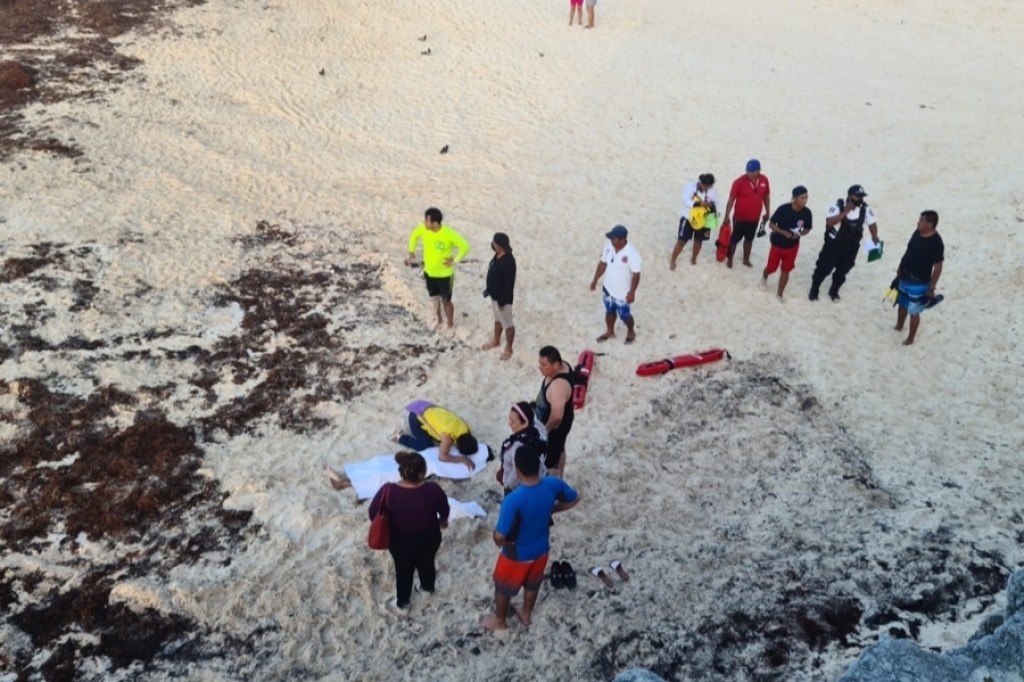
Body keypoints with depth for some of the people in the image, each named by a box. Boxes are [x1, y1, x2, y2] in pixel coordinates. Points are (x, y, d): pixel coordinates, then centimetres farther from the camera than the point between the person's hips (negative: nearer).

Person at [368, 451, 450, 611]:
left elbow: (373, 514, -13)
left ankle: (402, 601, 47)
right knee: (426, 563, 30)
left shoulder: (388, 491, -28)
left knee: (403, 569, 26)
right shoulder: (433, 490, -28)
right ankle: (427, 587, 57)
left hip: (399, 540, 0)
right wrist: (443, 521, 15)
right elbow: (444, 510, -8)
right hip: (428, 538, 0)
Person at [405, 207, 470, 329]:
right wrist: (411, 252, 5)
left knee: (446, 301, 11)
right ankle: (439, 320, 47)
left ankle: (450, 325, 34)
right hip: (429, 272, 5)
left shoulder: (449, 234, -29)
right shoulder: (423, 228, -15)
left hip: (445, 274, -5)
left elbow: (465, 246, -21)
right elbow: (414, 235, 7)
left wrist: (454, 261, -18)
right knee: (435, 298, 23)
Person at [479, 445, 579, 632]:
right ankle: (526, 614, 55)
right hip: (541, 549, 5)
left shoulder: (513, 500, -39)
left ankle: (499, 621, 48)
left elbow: (500, 536, -33)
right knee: (532, 583, 32)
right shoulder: (553, 484, -24)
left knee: (503, 586, 25)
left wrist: (499, 541, -9)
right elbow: (574, 499, -4)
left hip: (517, 554, -4)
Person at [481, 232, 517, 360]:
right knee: (498, 319, 28)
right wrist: (488, 289, 19)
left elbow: (509, 284, -27)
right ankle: (496, 340, 49)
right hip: (494, 295, 9)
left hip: (503, 298, -9)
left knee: (507, 323, 10)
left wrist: (502, 301, -21)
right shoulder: (498, 256, -4)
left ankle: (508, 348, 27)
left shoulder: (508, 262, -32)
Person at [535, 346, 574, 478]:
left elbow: (556, 416, -34)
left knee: (549, 461, 9)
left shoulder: (558, 385, -40)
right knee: (558, 450, 30)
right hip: (561, 422, 10)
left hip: (555, 426, -10)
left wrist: (545, 430, -16)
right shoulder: (563, 366, -11)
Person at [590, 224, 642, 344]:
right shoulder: (609, 246, -10)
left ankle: (631, 331, 45)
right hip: (608, 287, 6)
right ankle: (610, 331, 50)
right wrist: (595, 280, 9)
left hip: (622, 292, -5)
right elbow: (603, 263, 4)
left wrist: (632, 292, -18)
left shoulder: (632, 253, -29)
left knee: (624, 315, 15)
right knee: (609, 311, 25)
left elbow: (636, 274, -21)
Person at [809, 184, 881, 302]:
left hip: (851, 246, 4)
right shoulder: (838, 205, -22)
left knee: (843, 270, 14)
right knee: (824, 267, 3)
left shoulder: (865, 209, -11)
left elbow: (872, 223, 3)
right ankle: (814, 290, 25)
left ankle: (834, 291, 37)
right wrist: (845, 212, -36)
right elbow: (829, 222, -33)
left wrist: (875, 237, -13)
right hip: (834, 243, -3)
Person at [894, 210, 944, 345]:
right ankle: (899, 326, 48)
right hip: (904, 278, 8)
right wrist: (900, 268, 19)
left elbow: (938, 267, -19)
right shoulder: (917, 233, -2)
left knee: (913, 311, 6)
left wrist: (931, 288, -17)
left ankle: (910, 338, 23)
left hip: (919, 283, -8)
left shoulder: (936, 243, -25)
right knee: (902, 304, 25)